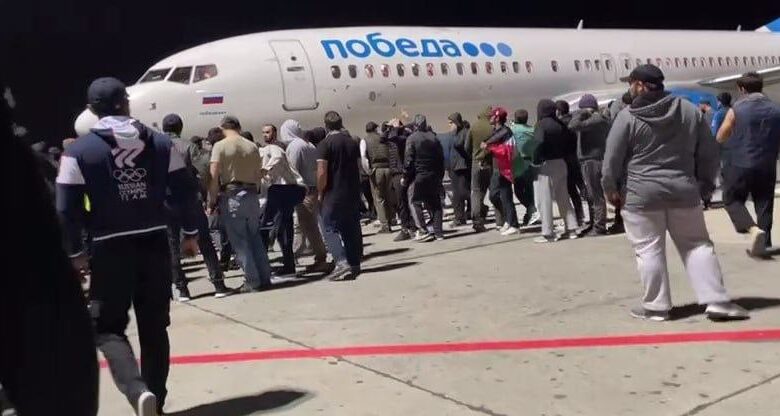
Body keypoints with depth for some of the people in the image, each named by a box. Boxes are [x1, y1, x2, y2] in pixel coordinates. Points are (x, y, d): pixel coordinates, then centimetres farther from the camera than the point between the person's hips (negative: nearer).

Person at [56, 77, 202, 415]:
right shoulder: (160, 143, 4)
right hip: (155, 243, 3)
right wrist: (190, 233, 13)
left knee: (108, 328, 7)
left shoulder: (78, 151, -4)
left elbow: (67, 208, -7)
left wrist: (75, 252, 4)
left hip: (110, 248, -3)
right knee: (154, 326, 14)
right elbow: (185, 191, 2)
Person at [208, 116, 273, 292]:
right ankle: (265, 278, 14)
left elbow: (214, 177, -12)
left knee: (239, 241, 1)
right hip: (251, 195, 5)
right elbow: (259, 174, 8)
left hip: (231, 196, -5)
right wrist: (253, 191, 15)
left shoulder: (220, 146, -5)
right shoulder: (252, 146, 8)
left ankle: (253, 281, 1)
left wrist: (212, 202, -6)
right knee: (255, 237, 13)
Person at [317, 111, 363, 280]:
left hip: (333, 193, -6)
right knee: (352, 228, 12)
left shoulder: (325, 144, -11)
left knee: (330, 228, -2)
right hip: (353, 193, 6)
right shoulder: (353, 142, 8)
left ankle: (342, 261, -17)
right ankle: (355, 264, 17)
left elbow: (322, 172, -16)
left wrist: (320, 193, -5)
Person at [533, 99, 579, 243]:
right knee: (563, 197, 14)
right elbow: (568, 141, 7)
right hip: (561, 163, 7)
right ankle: (571, 228, 17)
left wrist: (535, 161, -17)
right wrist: (563, 156, 10)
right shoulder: (560, 124, 9)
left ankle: (548, 233, -2)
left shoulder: (541, 124, -12)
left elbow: (540, 142, -26)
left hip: (545, 165, -7)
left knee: (544, 199, -2)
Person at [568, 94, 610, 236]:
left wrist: (580, 113, -11)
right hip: (589, 161, 11)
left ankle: (599, 227, -2)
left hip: (592, 161, -11)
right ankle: (594, 224, 25)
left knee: (596, 195, -6)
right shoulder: (599, 119, 16)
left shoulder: (597, 119, -16)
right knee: (591, 195, 17)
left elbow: (574, 126, -25)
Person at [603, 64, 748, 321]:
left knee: (649, 251, 4)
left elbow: (612, 159, -5)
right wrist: (704, 181, 22)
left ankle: (656, 306, 10)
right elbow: (709, 153, 9)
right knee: (697, 244, 11)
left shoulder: (627, 117, -7)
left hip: (641, 195, -4)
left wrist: (611, 189, 8)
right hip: (684, 191, 4)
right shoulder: (690, 111, 6)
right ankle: (717, 301, 7)